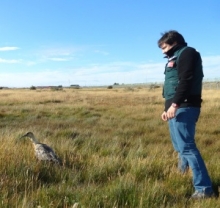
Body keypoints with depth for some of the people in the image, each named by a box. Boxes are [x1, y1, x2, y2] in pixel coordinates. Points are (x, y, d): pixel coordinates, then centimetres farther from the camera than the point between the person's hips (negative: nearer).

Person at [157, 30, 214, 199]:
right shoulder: (175, 58, 26)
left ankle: (204, 188, -9)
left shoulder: (187, 53, -4)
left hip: (184, 107, -10)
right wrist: (168, 107, 23)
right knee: (180, 145, 19)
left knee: (186, 146, -12)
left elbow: (186, 81, -19)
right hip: (177, 108, 10)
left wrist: (175, 104, -26)